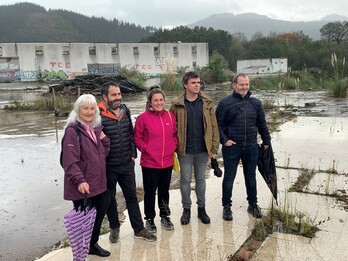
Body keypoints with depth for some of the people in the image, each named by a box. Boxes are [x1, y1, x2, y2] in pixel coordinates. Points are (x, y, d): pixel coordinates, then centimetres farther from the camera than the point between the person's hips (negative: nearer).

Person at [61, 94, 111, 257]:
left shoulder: (96, 128, 11)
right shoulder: (72, 131, -14)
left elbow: (104, 153, 15)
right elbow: (70, 161, -22)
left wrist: (104, 138, 0)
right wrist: (79, 180, -31)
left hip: (98, 183, 8)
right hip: (83, 186, -8)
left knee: (99, 215, 19)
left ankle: (93, 244, 38)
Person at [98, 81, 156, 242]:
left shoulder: (125, 111, 3)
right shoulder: (98, 115, -16)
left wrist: (133, 153, 8)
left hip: (127, 164, 4)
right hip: (108, 166, -4)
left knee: (131, 196, 12)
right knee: (109, 198, 14)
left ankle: (139, 229, 24)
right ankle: (114, 228, 34)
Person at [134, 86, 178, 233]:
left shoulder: (170, 116, 3)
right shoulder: (143, 117, -9)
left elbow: (175, 134, 14)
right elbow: (137, 137, -4)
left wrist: (173, 146, 1)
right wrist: (145, 149, -12)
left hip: (167, 161, 4)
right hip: (149, 162, -4)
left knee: (164, 190, 17)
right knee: (150, 191, 8)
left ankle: (165, 216, 34)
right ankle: (149, 219, 25)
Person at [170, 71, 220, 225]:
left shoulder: (207, 103, -1)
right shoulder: (177, 104, -5)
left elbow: (213, 126, 0)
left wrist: (214, 147, -3)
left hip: (202, 149, 1)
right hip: (185, 150, -1)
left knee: (200, 179, 14)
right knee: (185, 179, 10)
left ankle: (201, 208, 28)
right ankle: (186, 209, 25)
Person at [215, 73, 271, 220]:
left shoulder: (256, 103, 6)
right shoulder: (225, 103, -5)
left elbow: (262, 124, 11)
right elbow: (218, 124, -4)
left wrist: (266, 141, 13)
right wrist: (224, 140, -12)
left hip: (251, 147, 3)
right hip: (231, 147, -3)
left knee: (251, 177, 15)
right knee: (229, 178, 7)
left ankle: (253, 204, 30)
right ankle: (226, 207, 20)